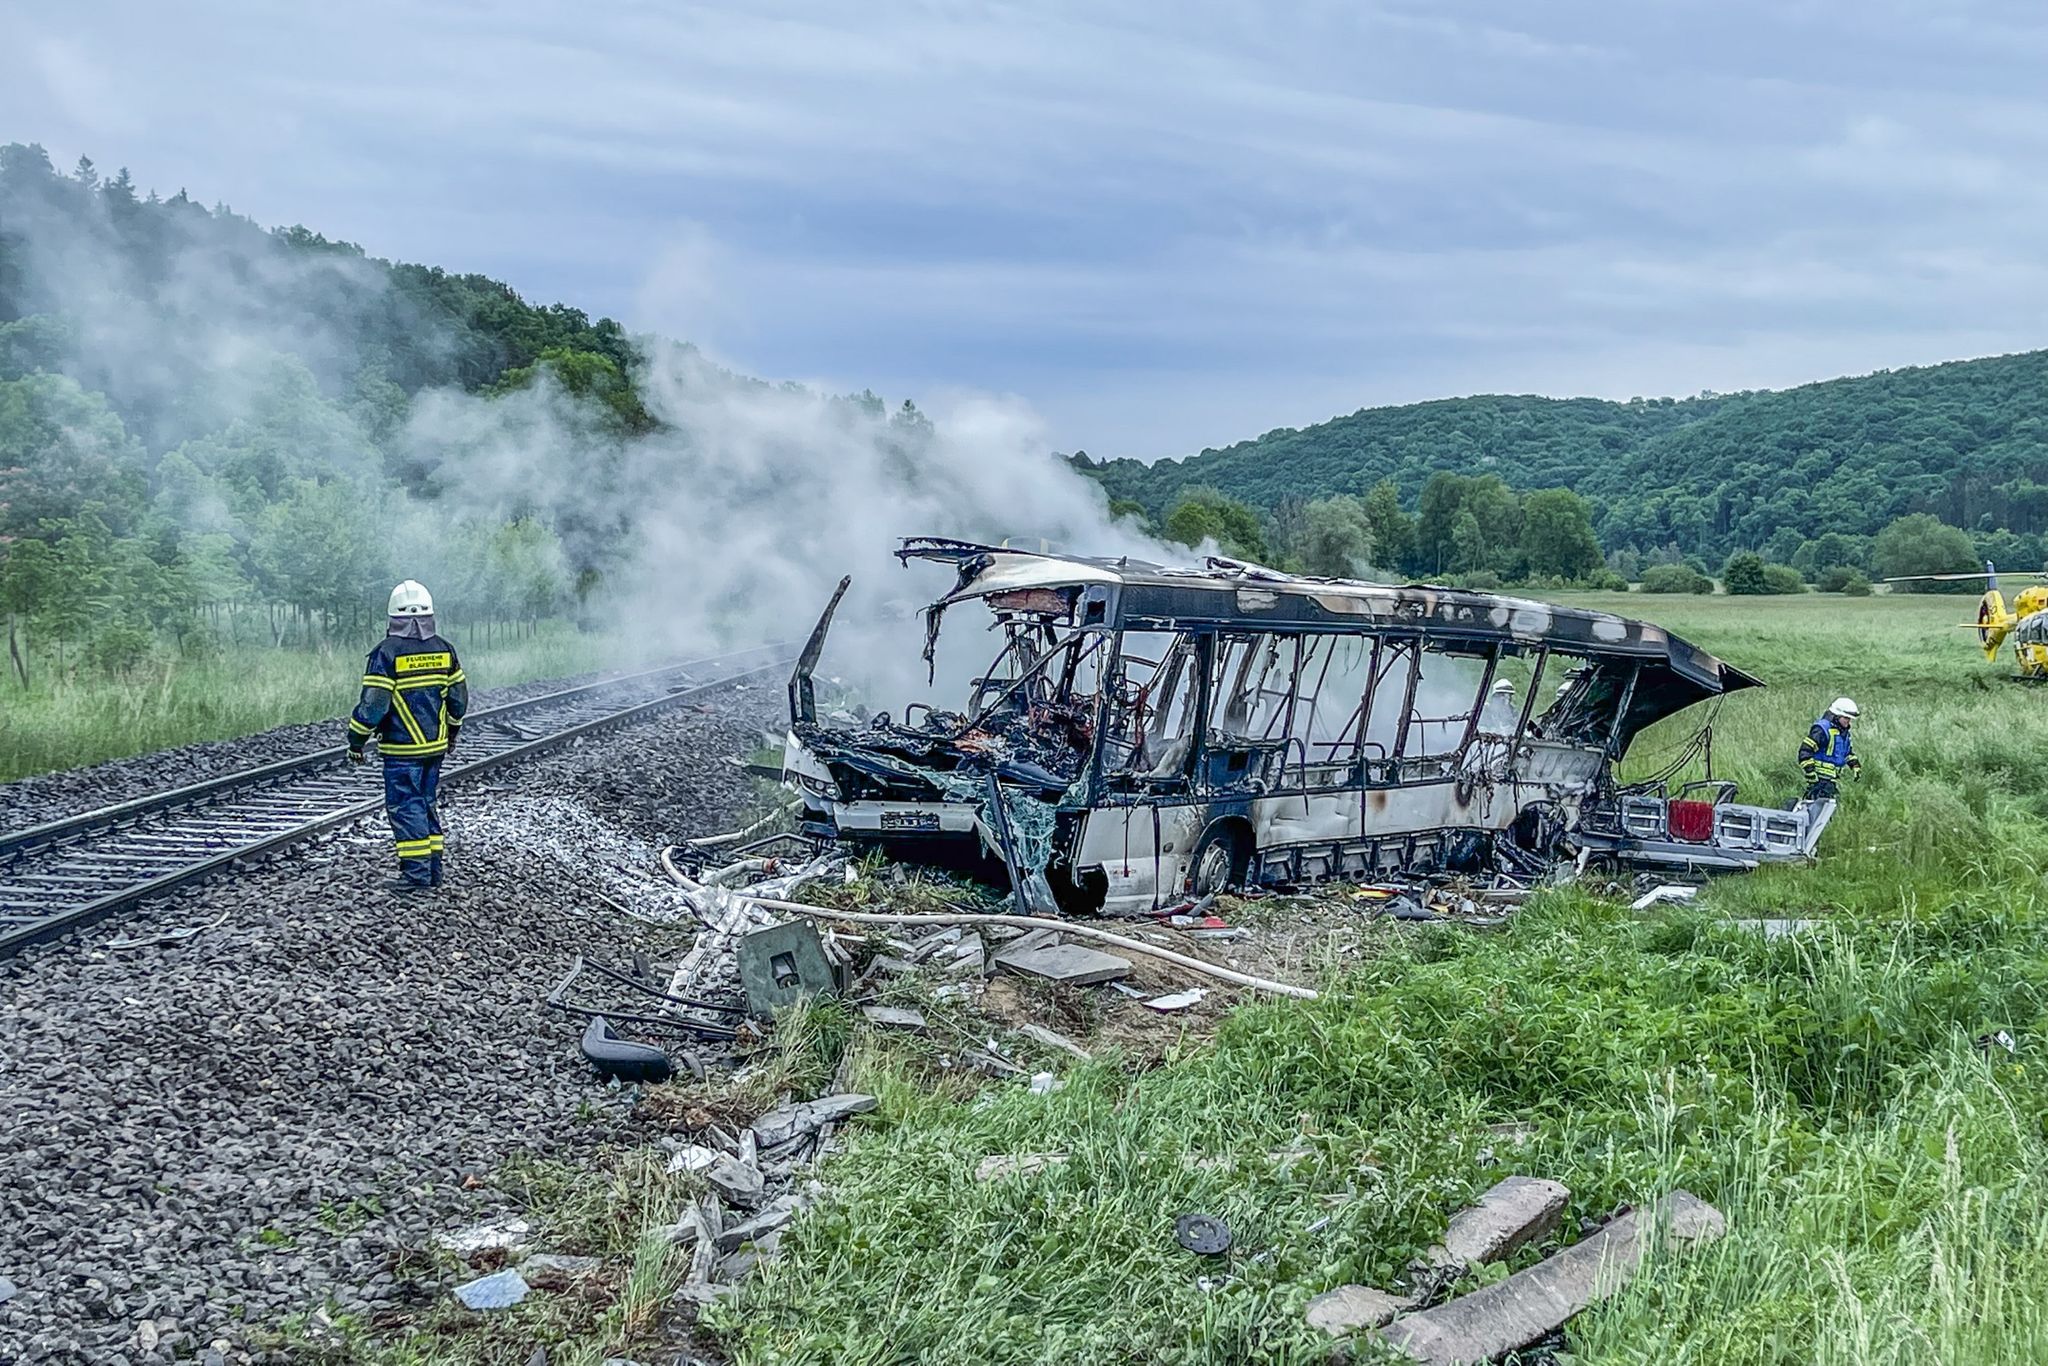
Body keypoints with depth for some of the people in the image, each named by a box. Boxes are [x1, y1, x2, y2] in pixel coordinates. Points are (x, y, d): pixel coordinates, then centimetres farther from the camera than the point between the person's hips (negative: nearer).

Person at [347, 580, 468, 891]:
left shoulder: (386, 653, -13)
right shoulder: (443, 650, 4)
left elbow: (373, 704, -15)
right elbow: (459, 697, 10)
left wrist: (356, 741, -4)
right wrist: (452, 734, 24)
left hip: (401, 749, -6)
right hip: (435, 746, 6)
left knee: (405, 806, 0)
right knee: (426, 802, 15)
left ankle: (416, 871, -2)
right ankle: (433, 867, 17)